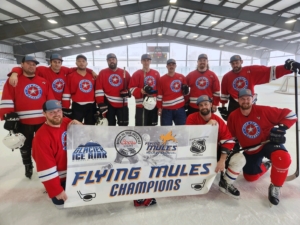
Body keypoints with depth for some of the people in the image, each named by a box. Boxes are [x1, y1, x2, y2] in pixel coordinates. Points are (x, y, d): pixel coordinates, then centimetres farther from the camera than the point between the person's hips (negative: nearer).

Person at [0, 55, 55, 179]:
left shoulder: (44, 82, 10)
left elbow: (51, 100, 10)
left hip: (43, 120, 2)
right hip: (23, 122, -2)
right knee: (25, 146, 13)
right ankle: (28, 166, 33)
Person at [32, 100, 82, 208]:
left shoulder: (68, 122, -8)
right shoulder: (41, 137, -25)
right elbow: (46, 168, -23)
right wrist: (56, 190, -20)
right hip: (58, 177, -5)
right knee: (61, 202, 0)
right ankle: (51, 190, 26)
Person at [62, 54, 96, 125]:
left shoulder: (92, 75, 9)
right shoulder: (71, 76, -2)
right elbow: (66, 93, -4)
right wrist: (65, 108, -8)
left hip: (91, 106, 3)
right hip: (77, 107, -3)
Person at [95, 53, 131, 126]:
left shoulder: (124, 73, 6)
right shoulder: (102, 73, 0)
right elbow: (99, 89, -7)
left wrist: (128, 92, -9)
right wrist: (101, 104, -13)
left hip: (122, 104, 1)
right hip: (108, 104, -1)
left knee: (123, 125, 5)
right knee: (111, 125, 11)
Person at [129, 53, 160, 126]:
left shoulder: (156, 73, 9)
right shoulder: (136, 74, -2)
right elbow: (132, 89, -6)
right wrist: (141, 91, -21)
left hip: (154, 104, 4)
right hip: (141, 104, -4)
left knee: (152, 125, 15)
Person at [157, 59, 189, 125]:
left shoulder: (182, 77, 6)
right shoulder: (162, 79, 3)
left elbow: (186, 91, 16)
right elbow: (159, 95, 4)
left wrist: (186, 91, -7)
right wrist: (159, 108, 3)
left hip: (180, 108, 1)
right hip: (166, 109, -1)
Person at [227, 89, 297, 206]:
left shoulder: (263, 111, -19)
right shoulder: (233, 117, -11)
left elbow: (290, 115, -14)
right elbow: (230, 136, 4)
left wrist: (281, 128, -26)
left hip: (269, 143, -3)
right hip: (250, 151, 3)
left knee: (282, 158, -36)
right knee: (250, 177, 7)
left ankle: (275, 187, -9)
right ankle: (265, 166, 41)